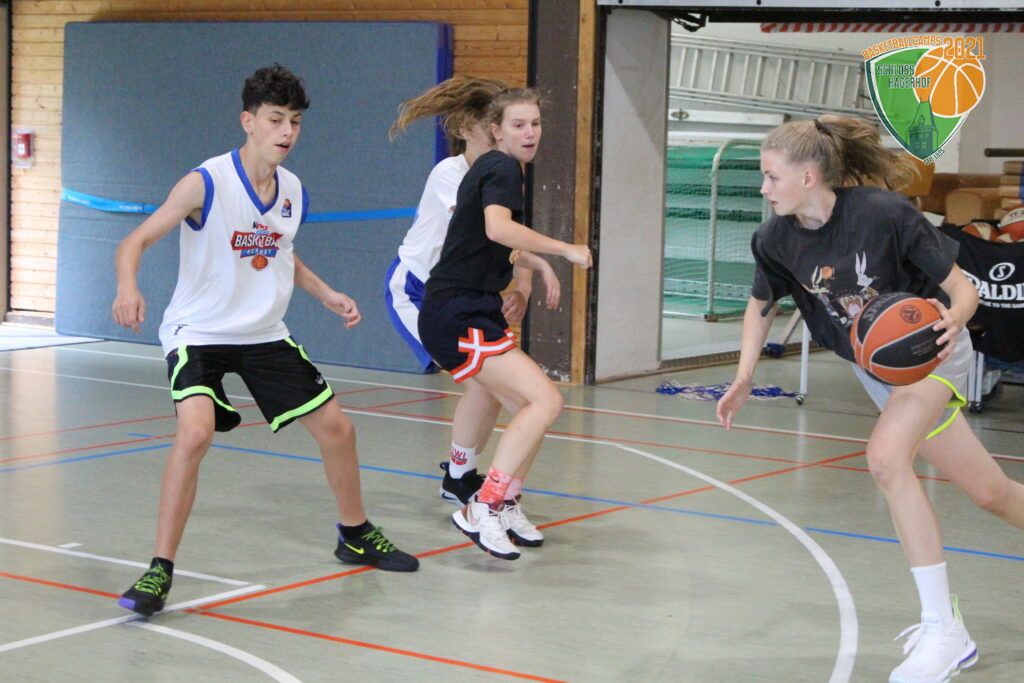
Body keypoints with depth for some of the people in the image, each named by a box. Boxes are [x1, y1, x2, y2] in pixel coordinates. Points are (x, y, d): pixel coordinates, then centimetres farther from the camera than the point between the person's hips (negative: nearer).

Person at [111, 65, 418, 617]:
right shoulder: (206, 184, -19)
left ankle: (355, 535, 34)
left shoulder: (293, 192, 1)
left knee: (335, 427, 9)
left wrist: (326, 295, 9)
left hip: (265, 334, 6)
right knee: (196, 431, -29)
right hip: (199, 332, -6)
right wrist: (128, 287, -40)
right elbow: (135, 242, -20)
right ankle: (160, 570, -18)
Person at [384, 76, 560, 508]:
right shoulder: (449, 174, -24)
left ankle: (463, 475, 19)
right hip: (413, 290, -7)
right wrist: (543, 265, -46)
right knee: (481, 379, -16)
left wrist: (521, 289, -28)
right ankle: (458, 482, -1)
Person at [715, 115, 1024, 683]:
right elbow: (761, 306, 7)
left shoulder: (883, 213, -28)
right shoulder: (776, 240, -13)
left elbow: (963, 288, -20)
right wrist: (744, 378, -6)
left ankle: (943, 629, -21)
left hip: (929, 349, -5)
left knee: (885, 456, -28)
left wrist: (952, 320, -41)